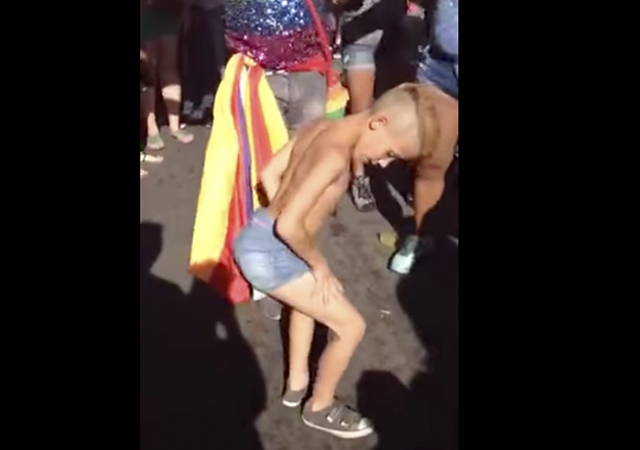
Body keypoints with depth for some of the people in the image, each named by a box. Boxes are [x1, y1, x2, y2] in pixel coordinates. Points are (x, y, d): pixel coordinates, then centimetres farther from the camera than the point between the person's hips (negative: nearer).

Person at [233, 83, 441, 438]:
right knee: (350, 326, 3)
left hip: (256, 238, 10)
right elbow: (289, 226, -28)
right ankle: (320, 408, 25)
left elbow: (269, 174, 14)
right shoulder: (335, 155, -24)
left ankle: (296, 383, 45)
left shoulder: (320, 128, 4)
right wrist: (319, 264, -11)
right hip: (267, 254, -10)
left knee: (310, 293, 35)